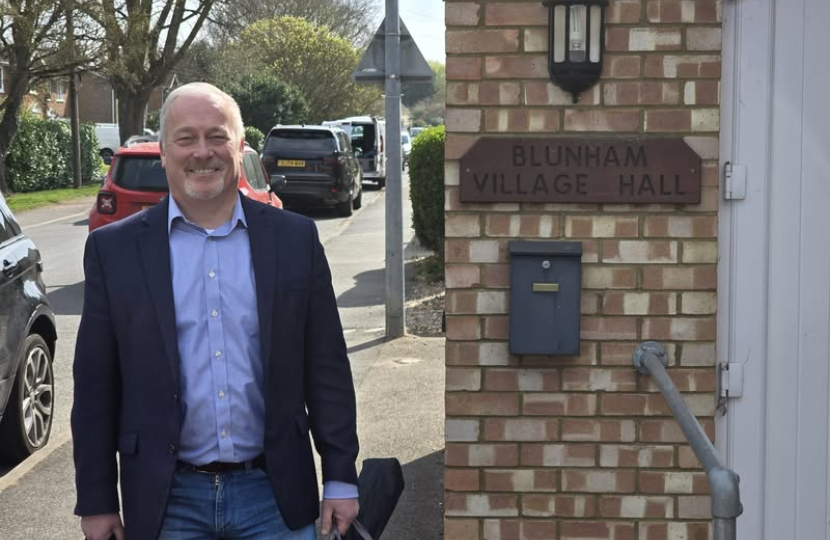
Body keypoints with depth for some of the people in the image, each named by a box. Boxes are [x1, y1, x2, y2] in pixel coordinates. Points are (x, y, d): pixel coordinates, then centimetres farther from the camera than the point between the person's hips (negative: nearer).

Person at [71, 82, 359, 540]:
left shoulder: (295, 239, 2)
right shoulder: (114, 249, 0)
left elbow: (326, 369, 3)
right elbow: (96, 387, 2)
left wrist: (340, 480, 2)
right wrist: (96, 502, 1)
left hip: (277, 498, 1)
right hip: (168, 502, 0)